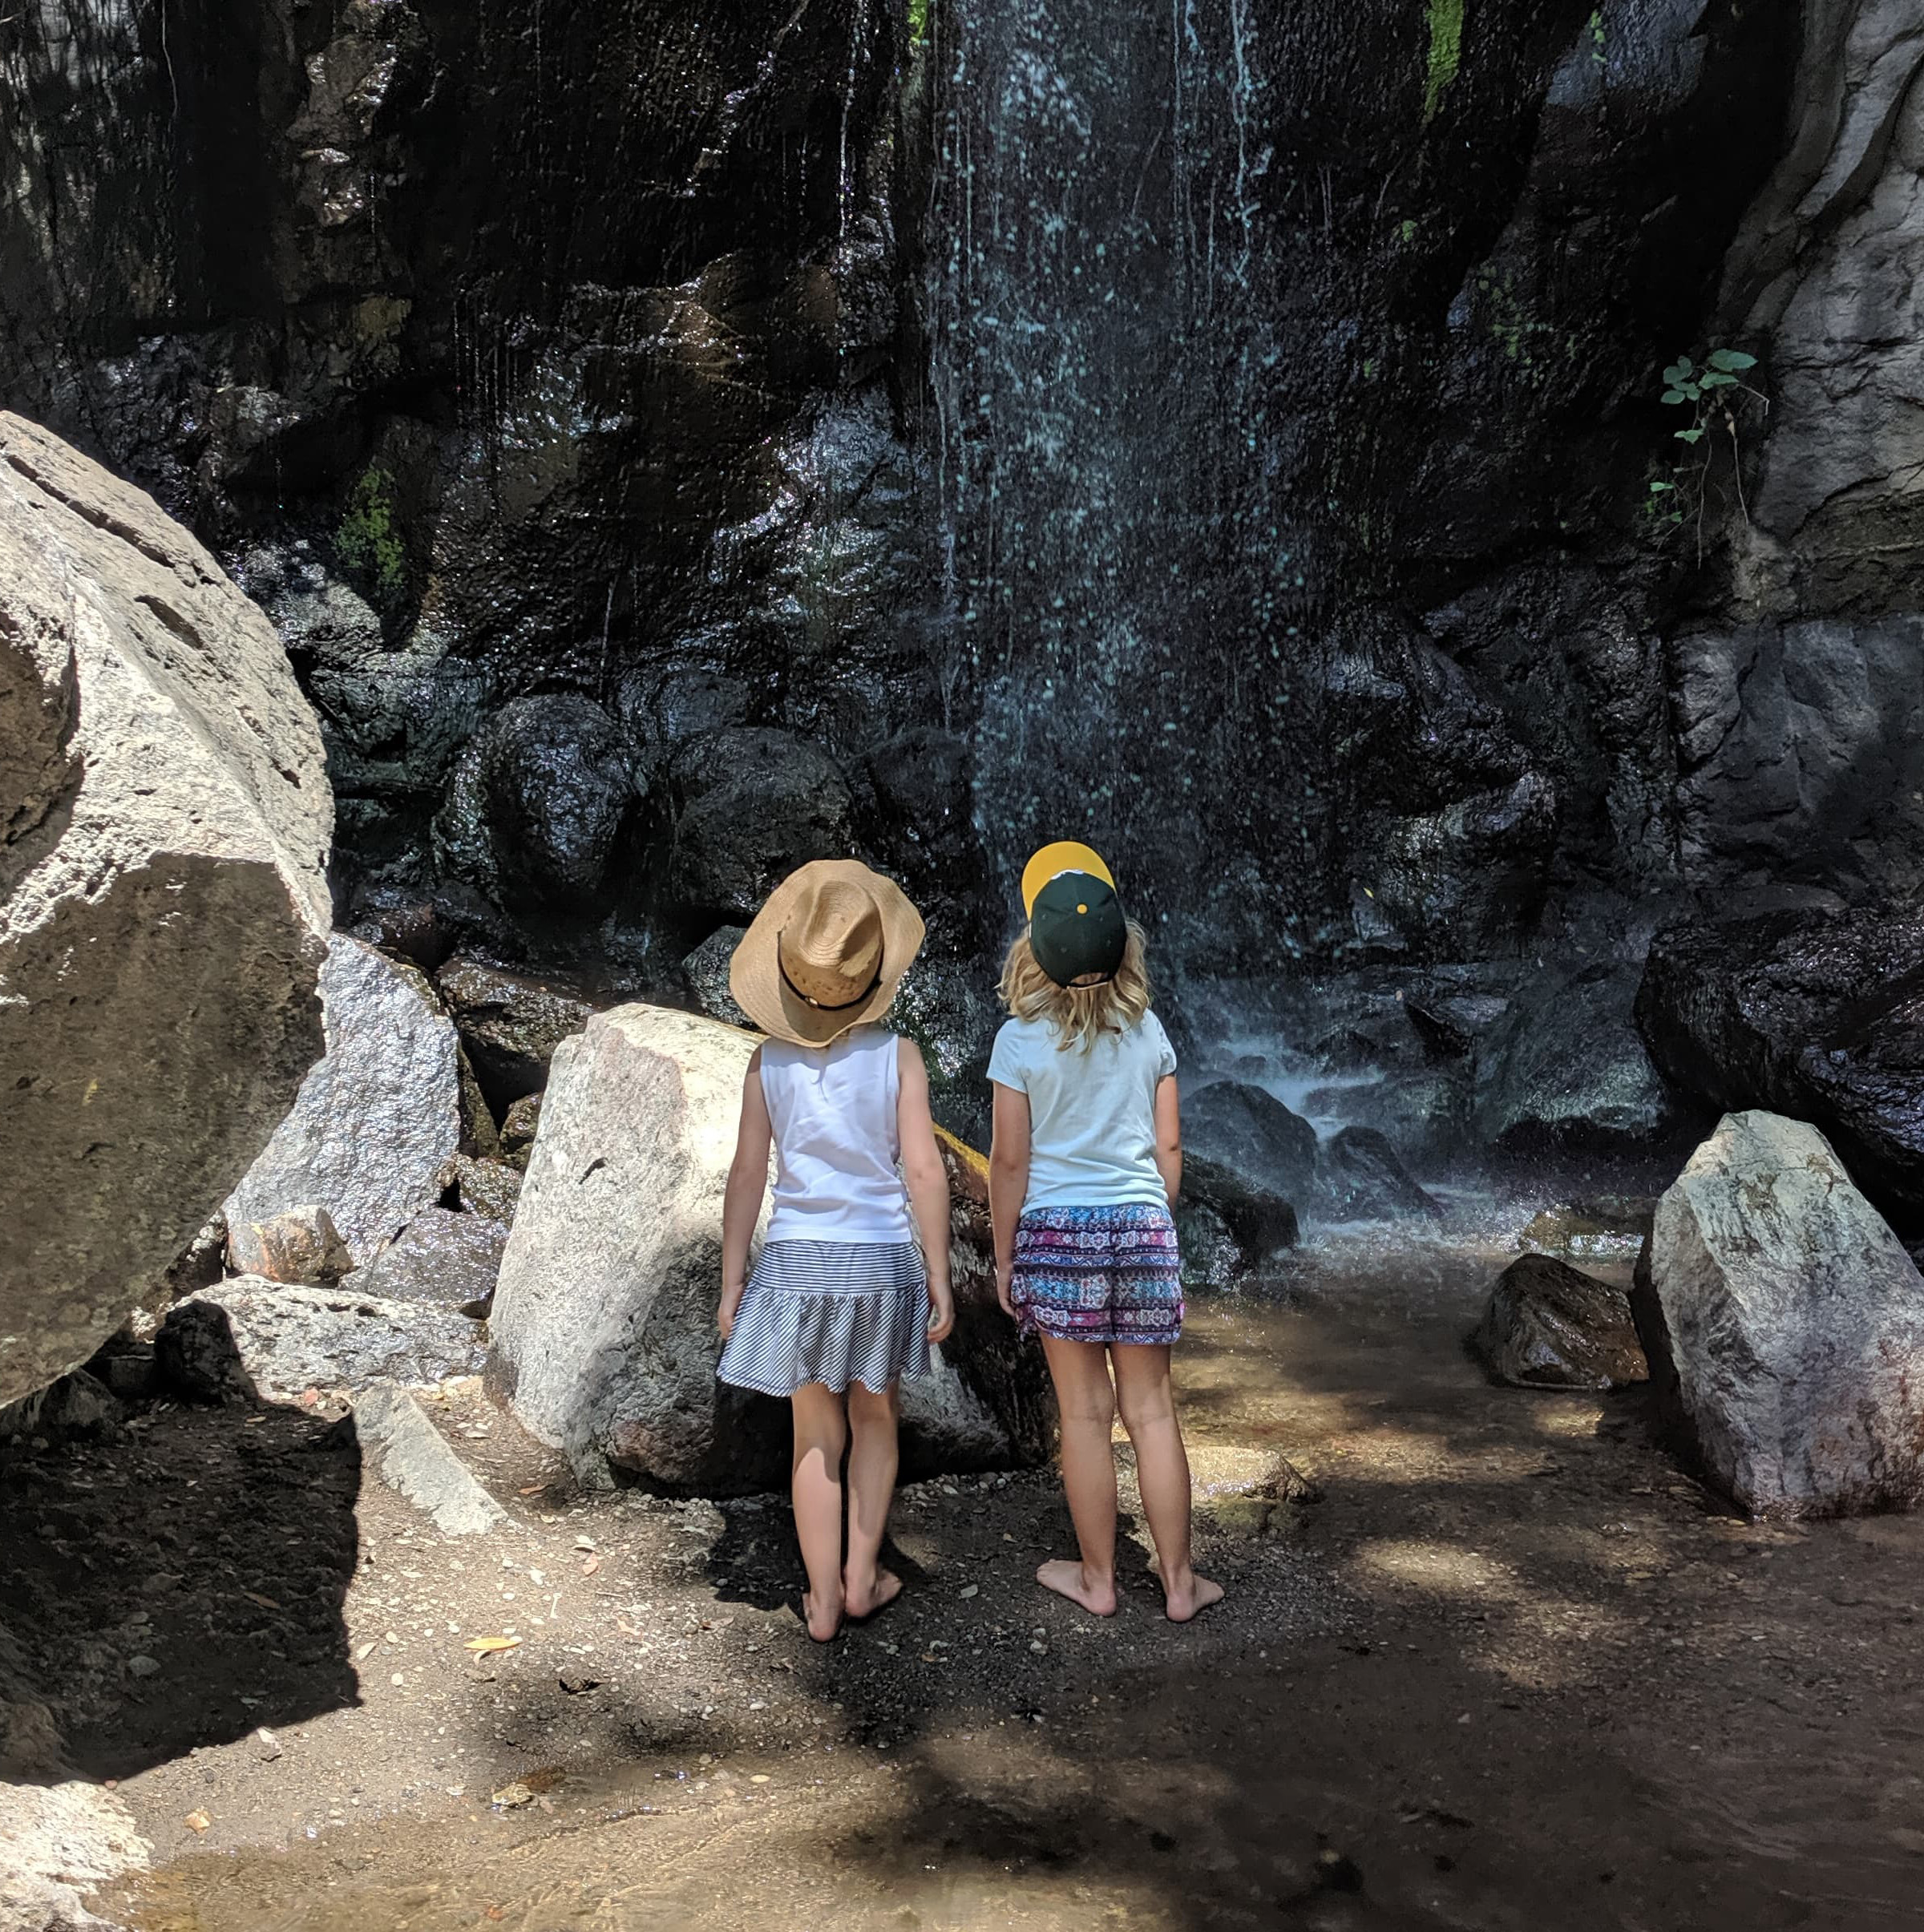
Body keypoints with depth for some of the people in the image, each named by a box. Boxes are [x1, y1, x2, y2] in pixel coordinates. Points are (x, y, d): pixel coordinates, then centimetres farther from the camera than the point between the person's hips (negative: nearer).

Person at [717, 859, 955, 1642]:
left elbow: (746, 1177, -3)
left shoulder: (769, 1063, -4)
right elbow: (924, 1171, -10)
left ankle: (824, 1599, 18)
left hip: (797, 1261, 1)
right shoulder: (897, 1055, -8)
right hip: (883, 1257, 0)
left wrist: (730, 1283, 5)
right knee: (874, 1417, 20)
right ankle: (861, 1574, 23)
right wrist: (939, 1277, -2)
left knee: (817, 1432, 13)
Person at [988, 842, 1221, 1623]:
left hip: (1057, 1230, -3)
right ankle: (1178, 1580, 18)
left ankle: (1097, 1577, 19)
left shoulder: (1021, 1039, -8)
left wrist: (1003, 1259, 3)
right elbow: (1168, 1148, 6)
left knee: (1085, 1412, 7)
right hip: (1143, 1228, 3)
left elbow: (1009, 1160, -7)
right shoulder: (1148, 1031, 2)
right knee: (1151, 1407, 11)